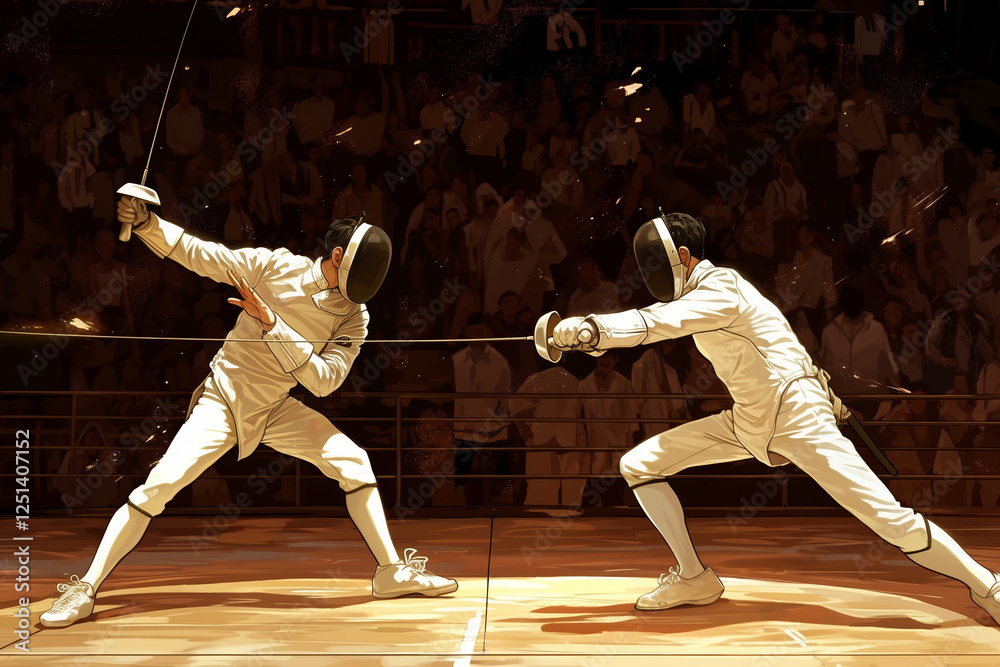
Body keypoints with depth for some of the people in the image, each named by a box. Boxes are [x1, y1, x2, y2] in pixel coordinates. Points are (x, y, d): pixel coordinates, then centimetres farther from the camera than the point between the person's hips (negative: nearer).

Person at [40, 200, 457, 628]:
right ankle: (85, 589, -5)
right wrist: (146, 223, -30)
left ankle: (392, 572, 2)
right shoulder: (274, 266, -15)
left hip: (276, 410, 4)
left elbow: (323, 380, -19)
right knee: (158, 488, -17)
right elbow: (199, 255, -13)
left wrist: (270, 322, -27)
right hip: (222, 400, -3)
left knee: (352, 462, -11)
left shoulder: (354, 316, -8)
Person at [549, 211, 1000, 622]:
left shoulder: (719, 290, -20)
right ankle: (693, 579, 8)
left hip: (798, 418, -9)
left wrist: (590, 329, -46)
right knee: (637, 466, -1)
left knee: (892, 522, -13)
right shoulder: (700, 293, 8)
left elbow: (655, 323, -35)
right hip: (747, 421, 9)